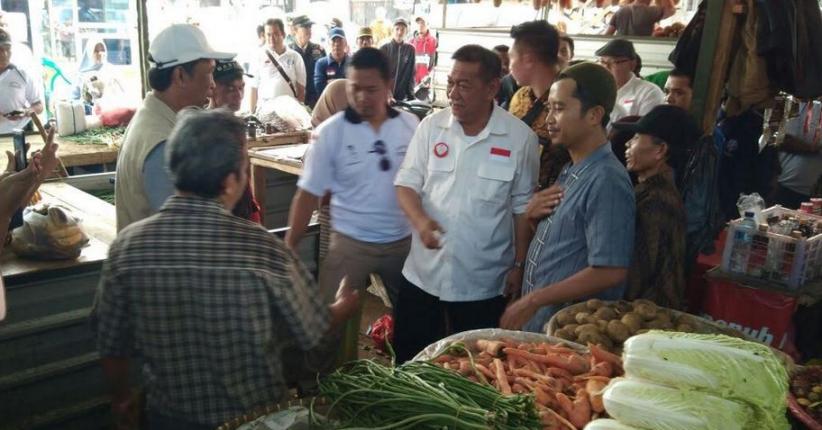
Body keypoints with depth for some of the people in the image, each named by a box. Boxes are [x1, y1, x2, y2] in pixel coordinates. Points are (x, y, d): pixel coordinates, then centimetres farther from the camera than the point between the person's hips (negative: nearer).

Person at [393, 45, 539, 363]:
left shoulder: (520, 137, -7)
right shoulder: (431, 126, -2)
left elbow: (522, 207, -1)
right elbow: (407, 182, 1)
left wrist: (518, 265, 0)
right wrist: (420, 219, -19)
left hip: (484, 281, -2)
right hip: (423, 273, 2)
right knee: (409, 362, 15)